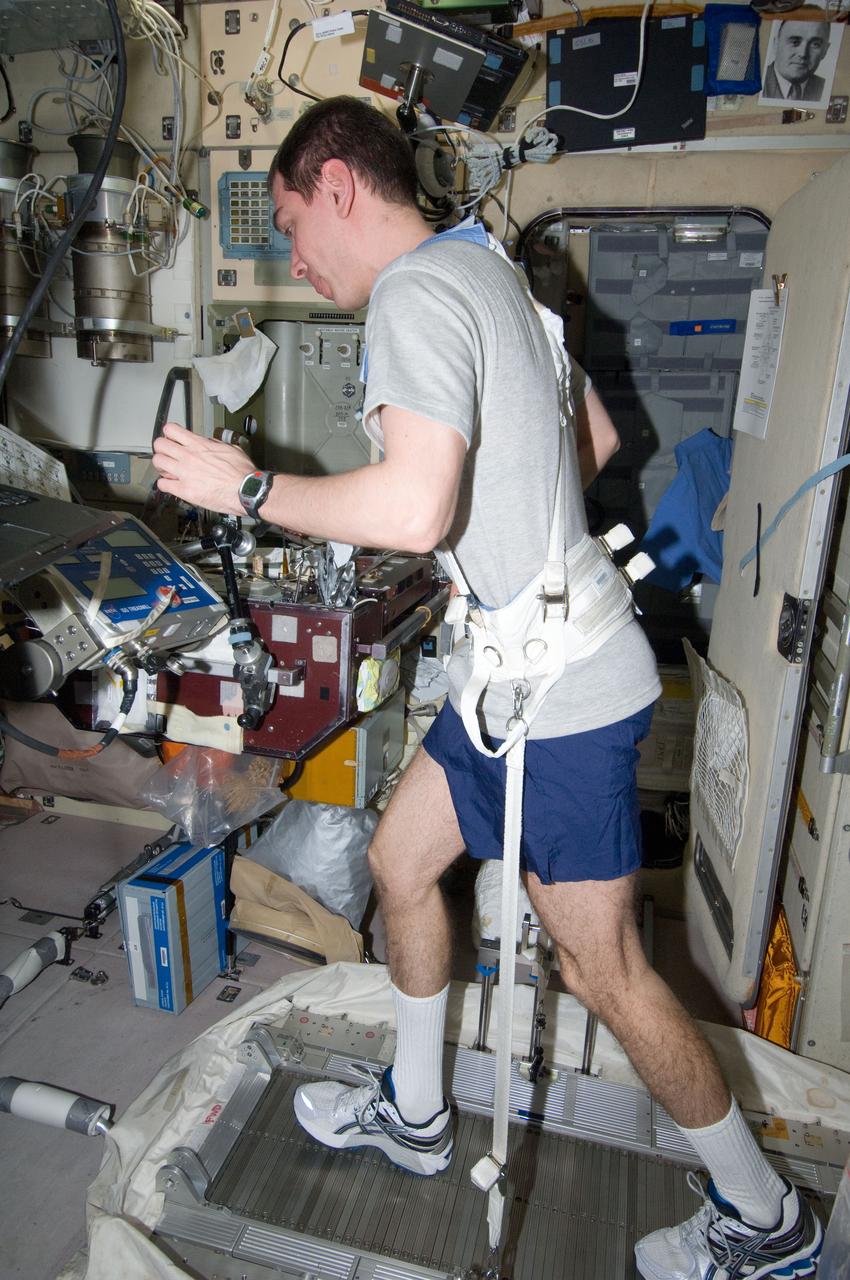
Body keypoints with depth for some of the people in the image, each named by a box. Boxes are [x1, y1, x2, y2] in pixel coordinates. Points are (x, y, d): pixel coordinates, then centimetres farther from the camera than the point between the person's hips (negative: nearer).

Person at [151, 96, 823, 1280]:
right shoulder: (483, 267, 16)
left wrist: (247, 487, -14)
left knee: (605, 972, 5)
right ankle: (414, 1115, 41)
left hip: (561, 695, -10)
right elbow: (598, 437, 22)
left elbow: (415, 510, -29)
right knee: (399, 862, 19)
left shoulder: (415, 291, -15)